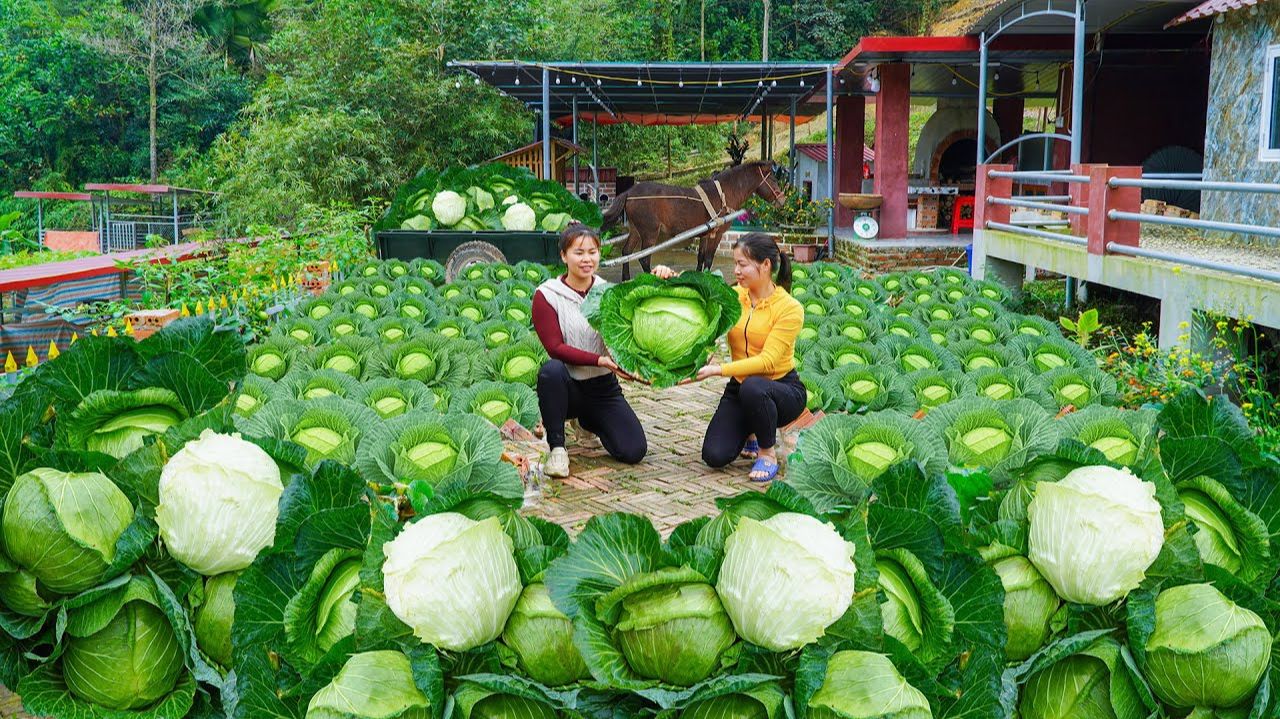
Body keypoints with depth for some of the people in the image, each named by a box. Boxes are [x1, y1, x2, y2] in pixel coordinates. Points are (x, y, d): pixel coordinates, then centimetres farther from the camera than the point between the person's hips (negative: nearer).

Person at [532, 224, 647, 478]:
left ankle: (586, 422, 22)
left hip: (604, 388, 4)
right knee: (551, 369, -38)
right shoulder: (546, 295, -7)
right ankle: (557, 448, -18)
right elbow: (555, 348, -16)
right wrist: (600, 360, -28)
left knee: (634, 452, -11)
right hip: (568, 386, -3)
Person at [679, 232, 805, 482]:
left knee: (752, 387, -40)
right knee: (715, 456, -16)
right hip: (740, 388, 5)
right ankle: (752, 432, 20)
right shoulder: (733, 296, -2)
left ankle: (768, 453, -12)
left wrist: (718, 370, -33)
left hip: (783, 389, -4)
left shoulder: (789, 308, -17)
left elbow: (767, 360, -26)